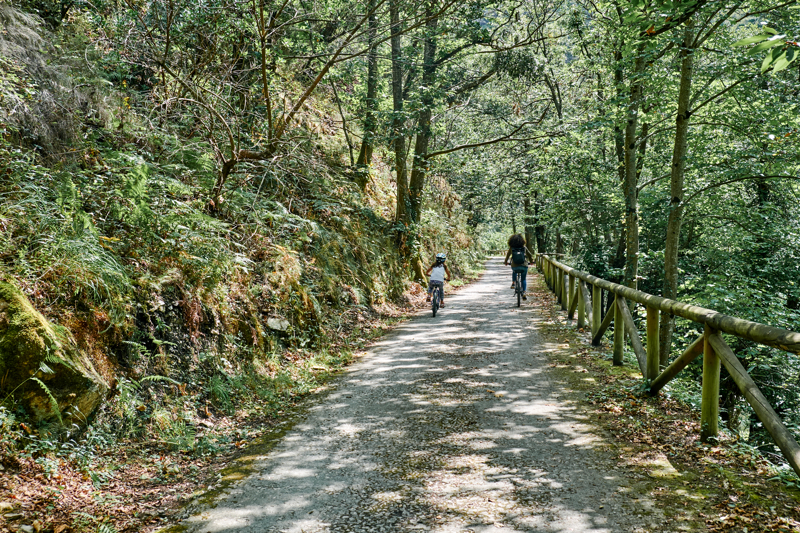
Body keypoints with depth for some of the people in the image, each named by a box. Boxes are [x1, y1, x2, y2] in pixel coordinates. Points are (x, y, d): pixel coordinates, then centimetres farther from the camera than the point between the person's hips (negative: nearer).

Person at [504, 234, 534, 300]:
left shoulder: (511, 248, -1)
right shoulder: (524, 247, 2)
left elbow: (507, 255, 15)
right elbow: (529, 255, 14)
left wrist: (505, 262, 34)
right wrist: (531, 261, 35)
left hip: (515, 266, 0)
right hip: (524, 266, 0)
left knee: (514, 271, 37)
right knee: (524, 279, 18)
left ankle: (513, 282, 23)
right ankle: (524, 293, 5)